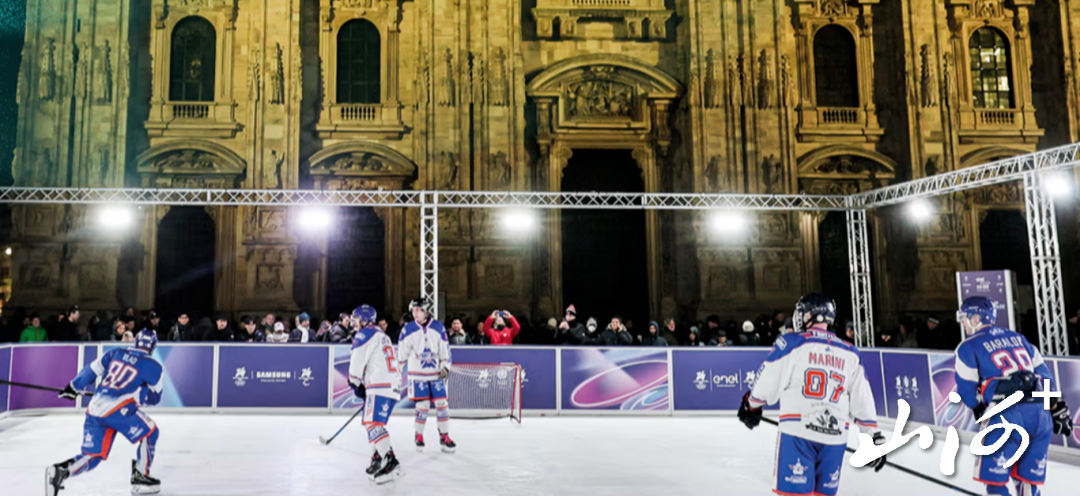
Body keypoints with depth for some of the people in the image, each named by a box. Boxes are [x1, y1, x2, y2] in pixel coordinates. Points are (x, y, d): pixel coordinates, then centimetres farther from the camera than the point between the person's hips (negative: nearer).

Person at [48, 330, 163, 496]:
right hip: (118, 408, -6)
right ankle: (140, 478, 10)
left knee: (92, 456, 13)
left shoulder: (116, 353, 17)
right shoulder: (154, 367, 3)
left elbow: (92, 370, 19)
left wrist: (73, 387, 31)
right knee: (151, 433, 13)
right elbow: (154, 397, 6)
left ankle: (61, 471, -12)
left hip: (94, 409, 6)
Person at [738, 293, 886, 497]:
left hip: (798, 432, -4)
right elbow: (862, 400, 14)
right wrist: (875, 437, 21)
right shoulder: (850, 354, 12)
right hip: (835, 435, 5)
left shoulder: (792, 342, -2)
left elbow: (768, 382, 0)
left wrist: (751, 405, 19)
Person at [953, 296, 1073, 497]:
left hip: (1007, 415, -6)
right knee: (1028, 479, 16)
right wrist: (1058, 408, 26)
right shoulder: (1018, 338, 22)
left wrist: (982, 411, 22)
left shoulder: (968, 348, 4)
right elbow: (1044, 374, 22)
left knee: (995, 479, 3)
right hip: (1041, 414, 6)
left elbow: (968, 392, 3)